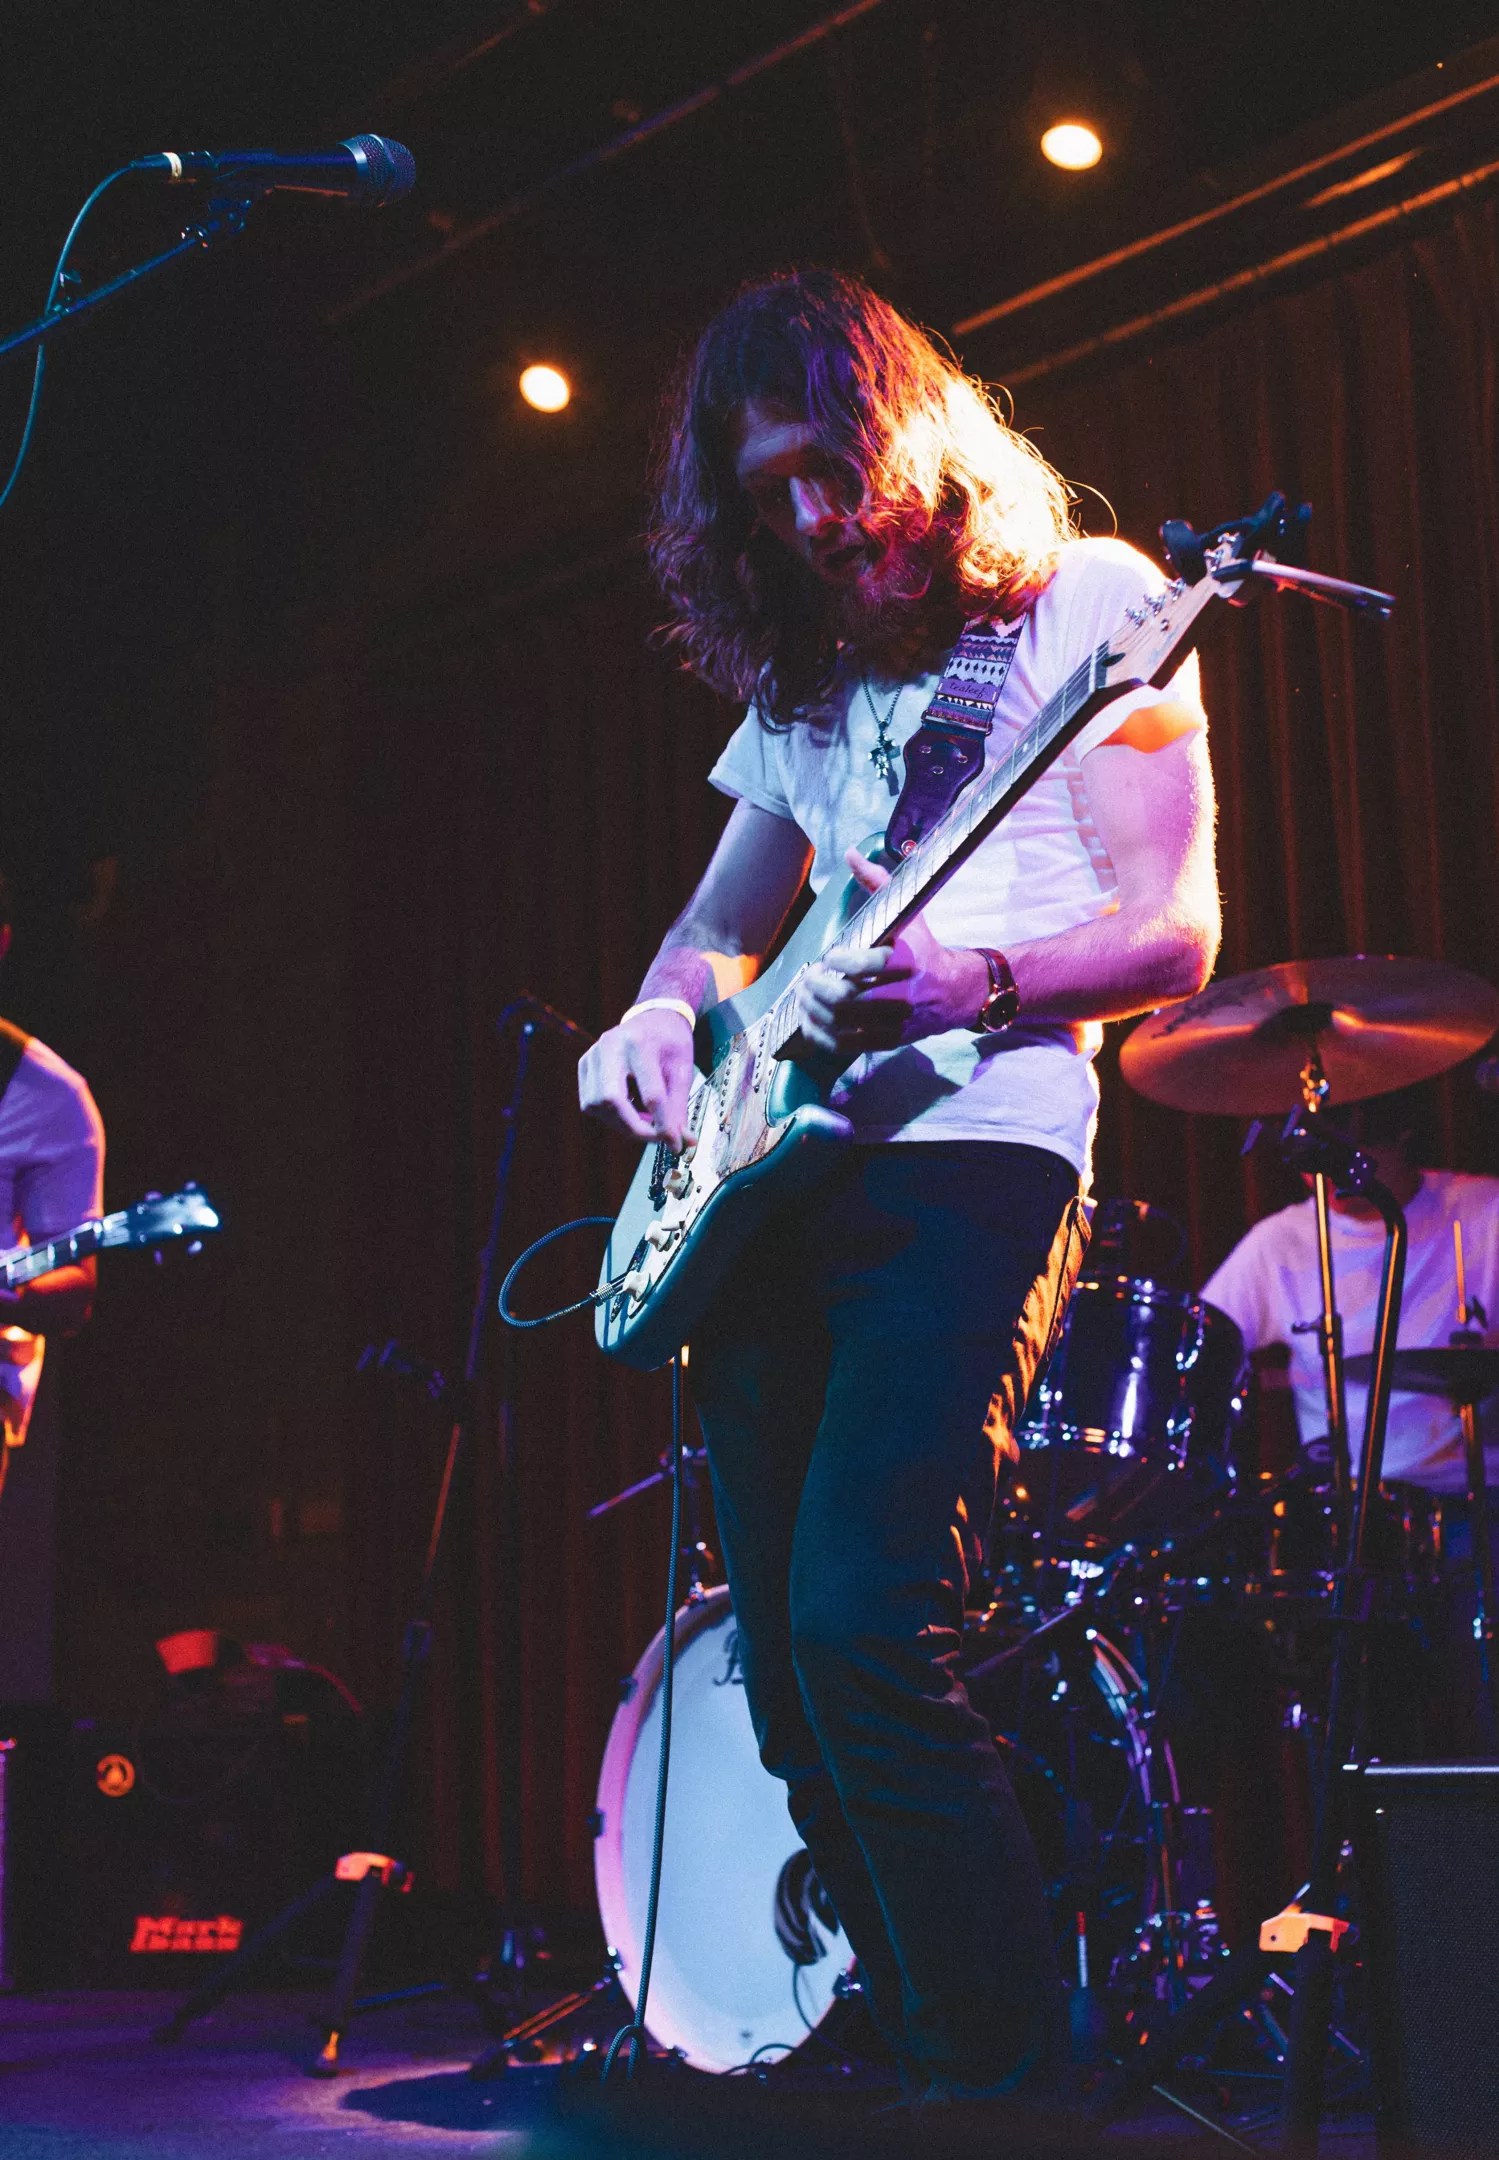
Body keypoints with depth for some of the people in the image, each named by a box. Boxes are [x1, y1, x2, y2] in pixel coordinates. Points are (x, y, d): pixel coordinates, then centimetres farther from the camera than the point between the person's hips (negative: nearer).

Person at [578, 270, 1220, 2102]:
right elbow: (719, 917, 27)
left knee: (861, 1628, -21)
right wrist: (664, 1014, 4)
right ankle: (918, 2040, 17)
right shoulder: (800, 669, 21)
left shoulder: (1084, 602, 3)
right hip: (769, 1177, 7)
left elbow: (1175, 938, -4)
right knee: (789, 1665, 4)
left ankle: (1011, 2064, -7)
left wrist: (976, 980, -23)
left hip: (975, 1149, -7)